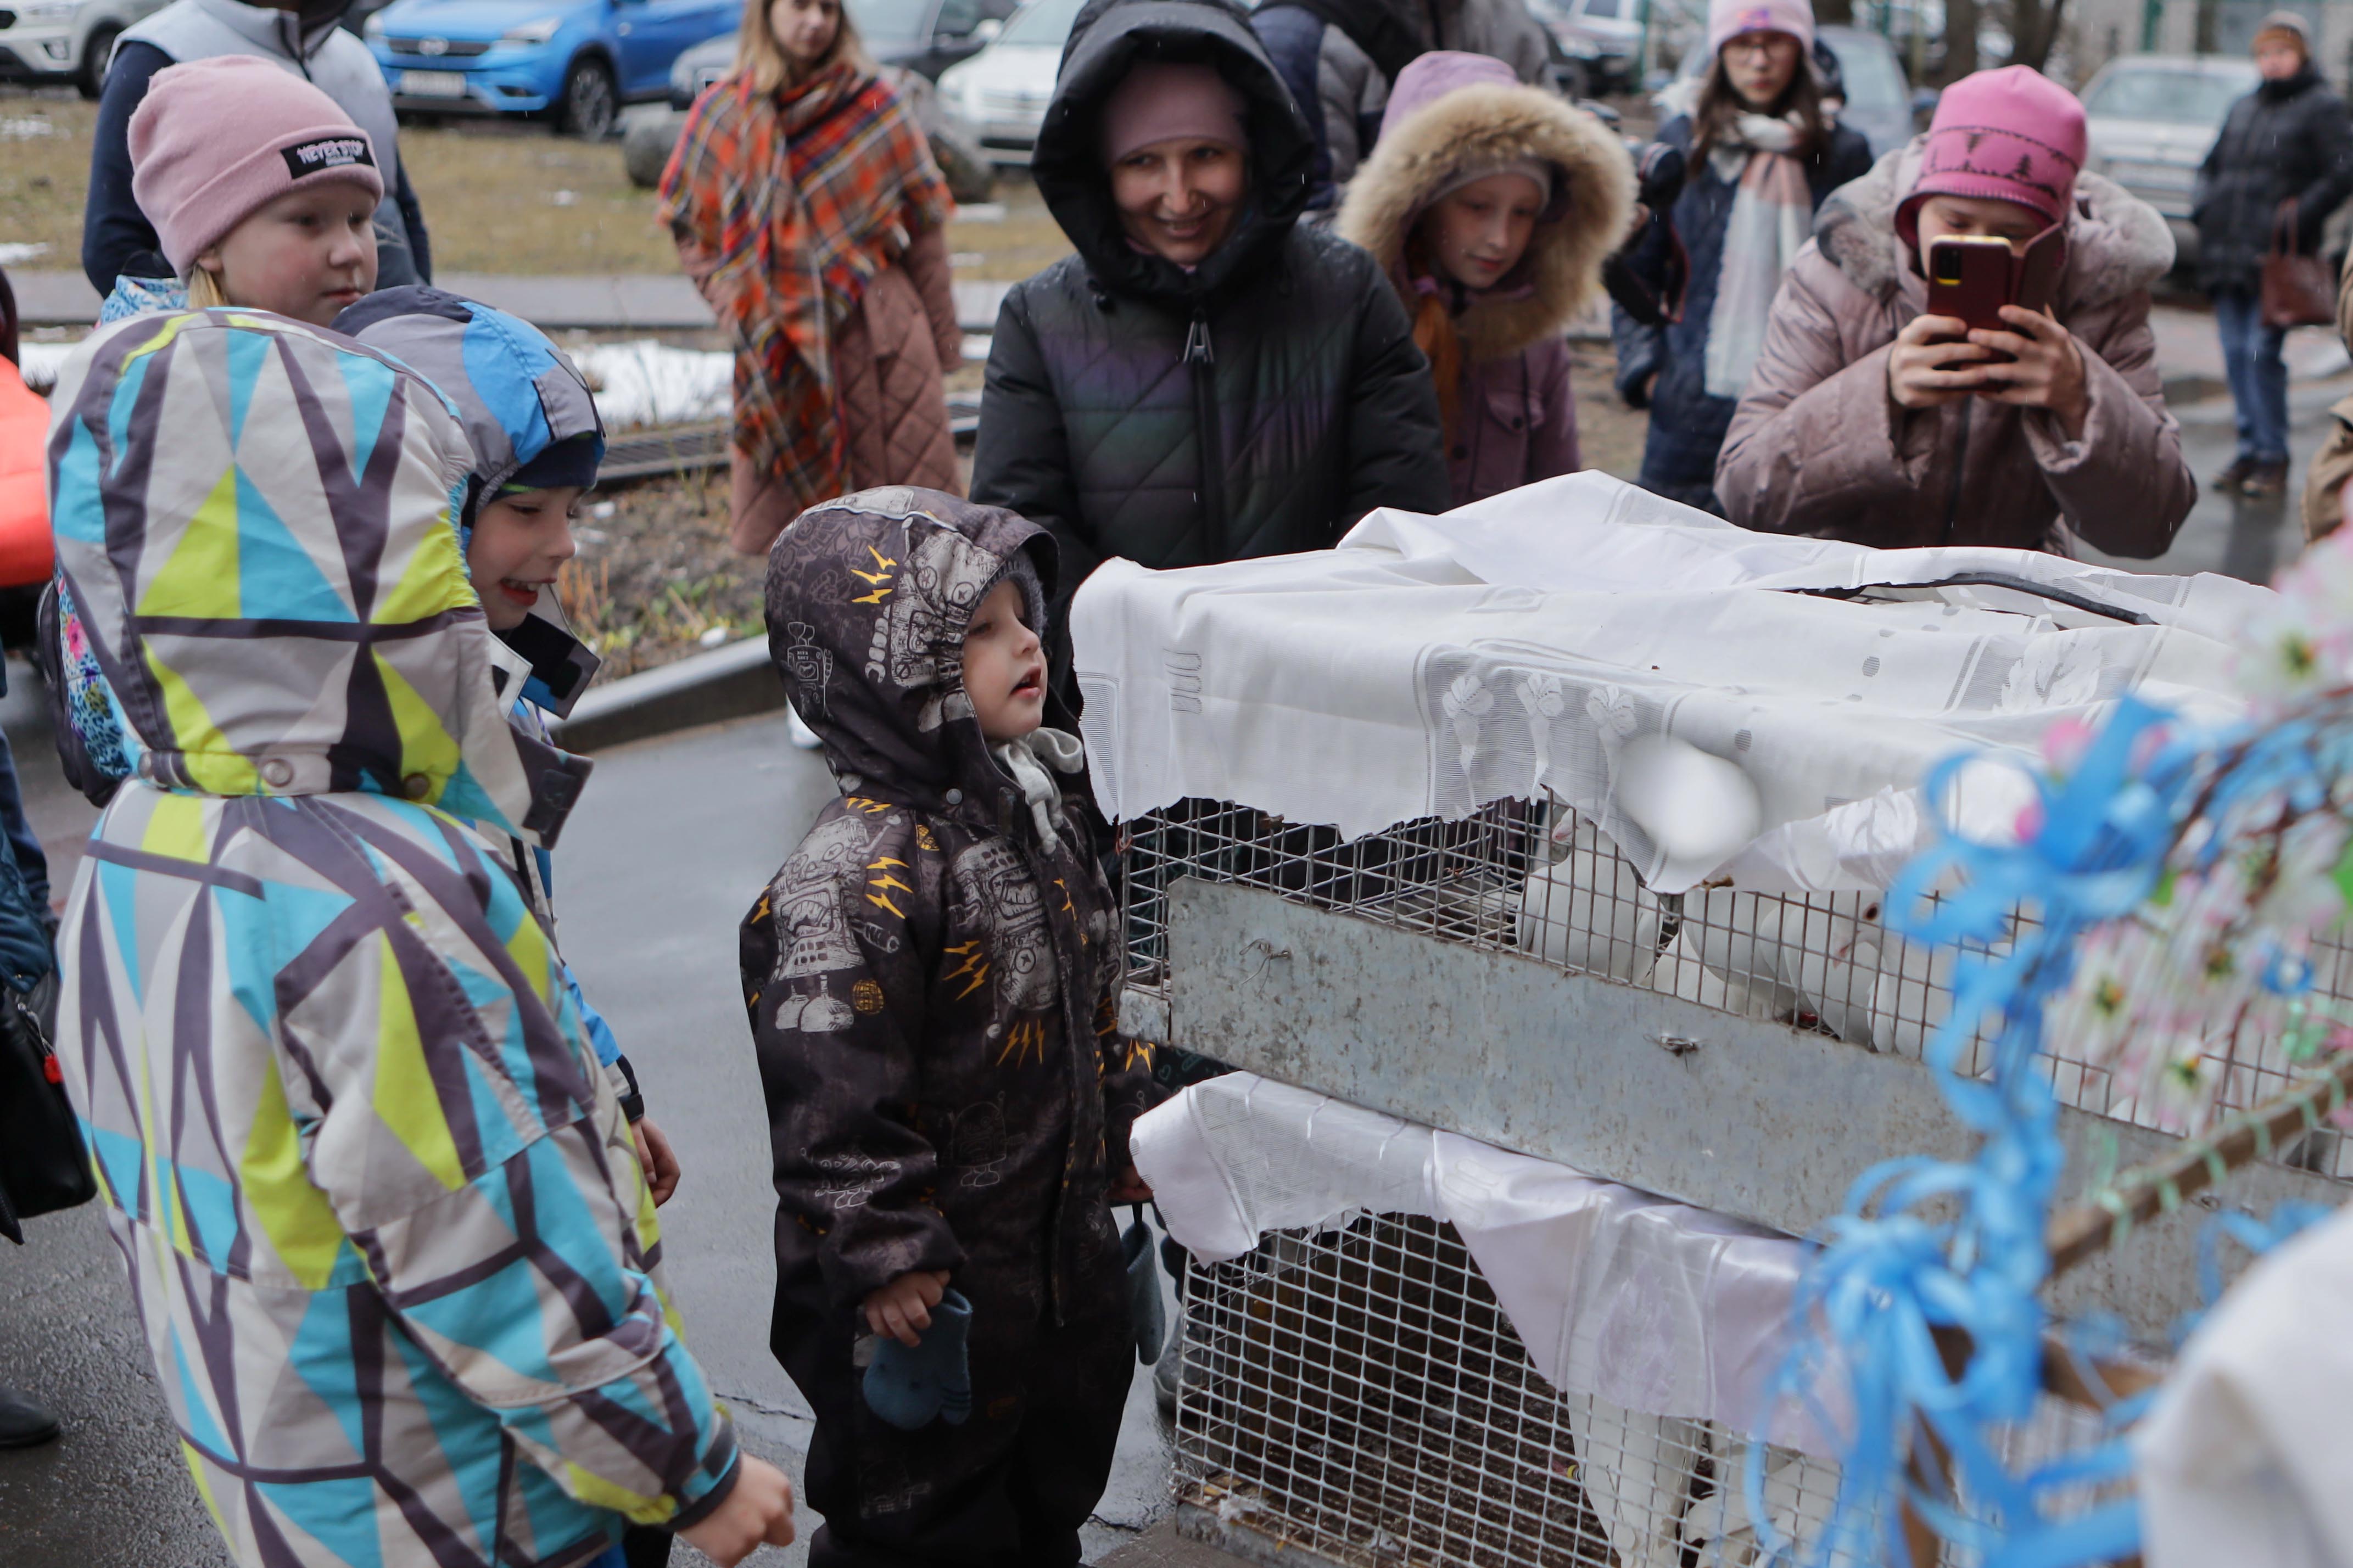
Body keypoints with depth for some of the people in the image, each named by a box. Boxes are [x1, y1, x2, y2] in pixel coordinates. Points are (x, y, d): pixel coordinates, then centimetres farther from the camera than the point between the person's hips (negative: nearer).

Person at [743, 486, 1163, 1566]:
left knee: (1058, 1478, 24)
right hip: (931, 1288, -8)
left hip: (1066, 1246, 8)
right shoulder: (854, 877, -26)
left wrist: (1123, 1130, 20)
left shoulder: (1043, 795, 3)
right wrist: (885, 1259, -21)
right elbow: (834, 1092, -24)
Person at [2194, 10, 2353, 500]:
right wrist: (2204, 204, 11)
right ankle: (2249, 449, 13)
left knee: (2262, 352, -12)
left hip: (2276, 257, -6)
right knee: (2236, 352, 5)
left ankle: (2273, 457, -5)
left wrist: (2301, 215, -16)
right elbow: (2213, 164, 29)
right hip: (2227, 252, 6)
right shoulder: (2244, 108, 21)